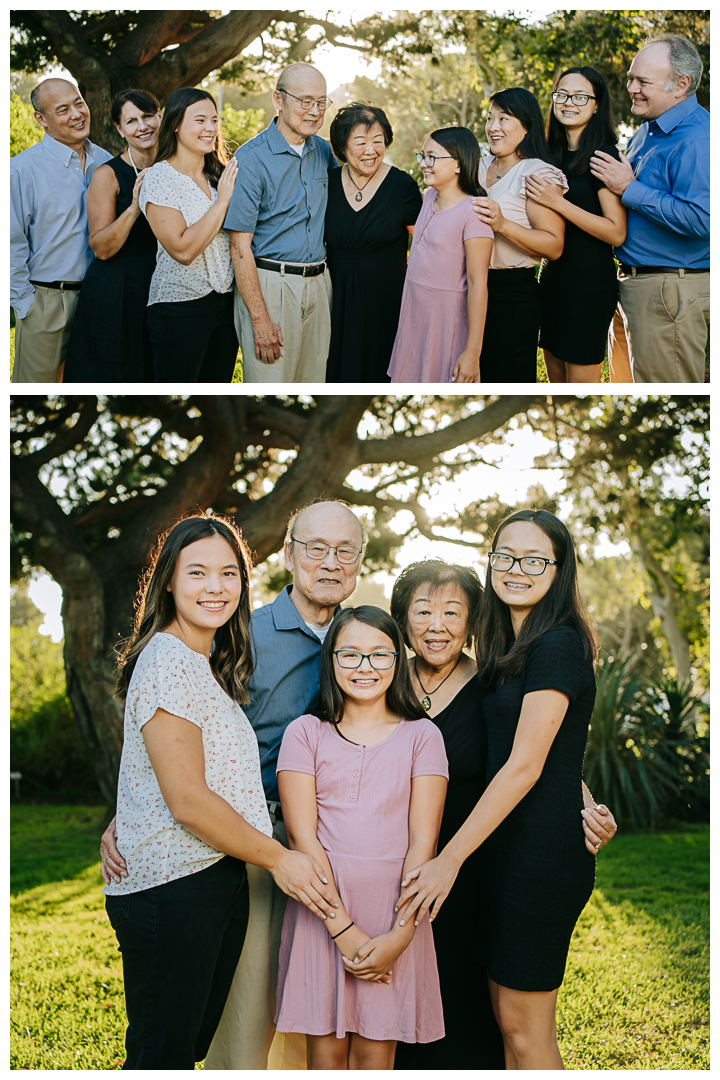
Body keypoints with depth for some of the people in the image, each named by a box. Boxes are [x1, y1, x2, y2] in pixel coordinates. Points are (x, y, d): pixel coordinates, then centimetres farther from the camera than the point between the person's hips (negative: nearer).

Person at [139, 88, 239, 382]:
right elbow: (183, 250, -21)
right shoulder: (159, 180, -11)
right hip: (180, 307, -6)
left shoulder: (221, 174, 8)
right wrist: (222, 200, -18)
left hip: (227, 301, 6)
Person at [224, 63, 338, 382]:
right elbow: (240, 246, -13)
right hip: (268, 285, -6)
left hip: (318, 284, 6)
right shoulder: (251, 158, -10)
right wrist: (260, 319, -18)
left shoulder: (323, 152, 9)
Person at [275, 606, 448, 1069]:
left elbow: (423, 841, -2)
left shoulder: (421, 735, 4)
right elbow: (302, 836, -4)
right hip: (322, 912, 0)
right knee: (326, 1049, 4)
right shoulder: (305, 733, 3)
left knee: (376, 1051, 3)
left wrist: (400, 935, -12)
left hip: (395, 916, 0)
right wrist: (344, 929, -13)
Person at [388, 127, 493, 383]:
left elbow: (478, 285, -20)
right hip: (414, 314, 7)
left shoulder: (473, 213, -19)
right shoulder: (430, 197, 5)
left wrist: (472, 351, -22)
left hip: (448, 320, -7)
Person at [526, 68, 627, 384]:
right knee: (555, 373, 14)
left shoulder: (602, 156, -13)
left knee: (581, 380, -1)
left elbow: (617, 233, -19)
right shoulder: (554, 153, 11)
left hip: (590, 280, -8)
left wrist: (558, 202, -24)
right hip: (553, 275, 8)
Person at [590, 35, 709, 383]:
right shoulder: (648, 130, 14)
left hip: (670, 295, -10)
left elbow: (700, 219, -30)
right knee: (626, 380, 19)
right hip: (630, 287, 10)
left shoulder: (697, 139, -18)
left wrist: (629, 189, -22)